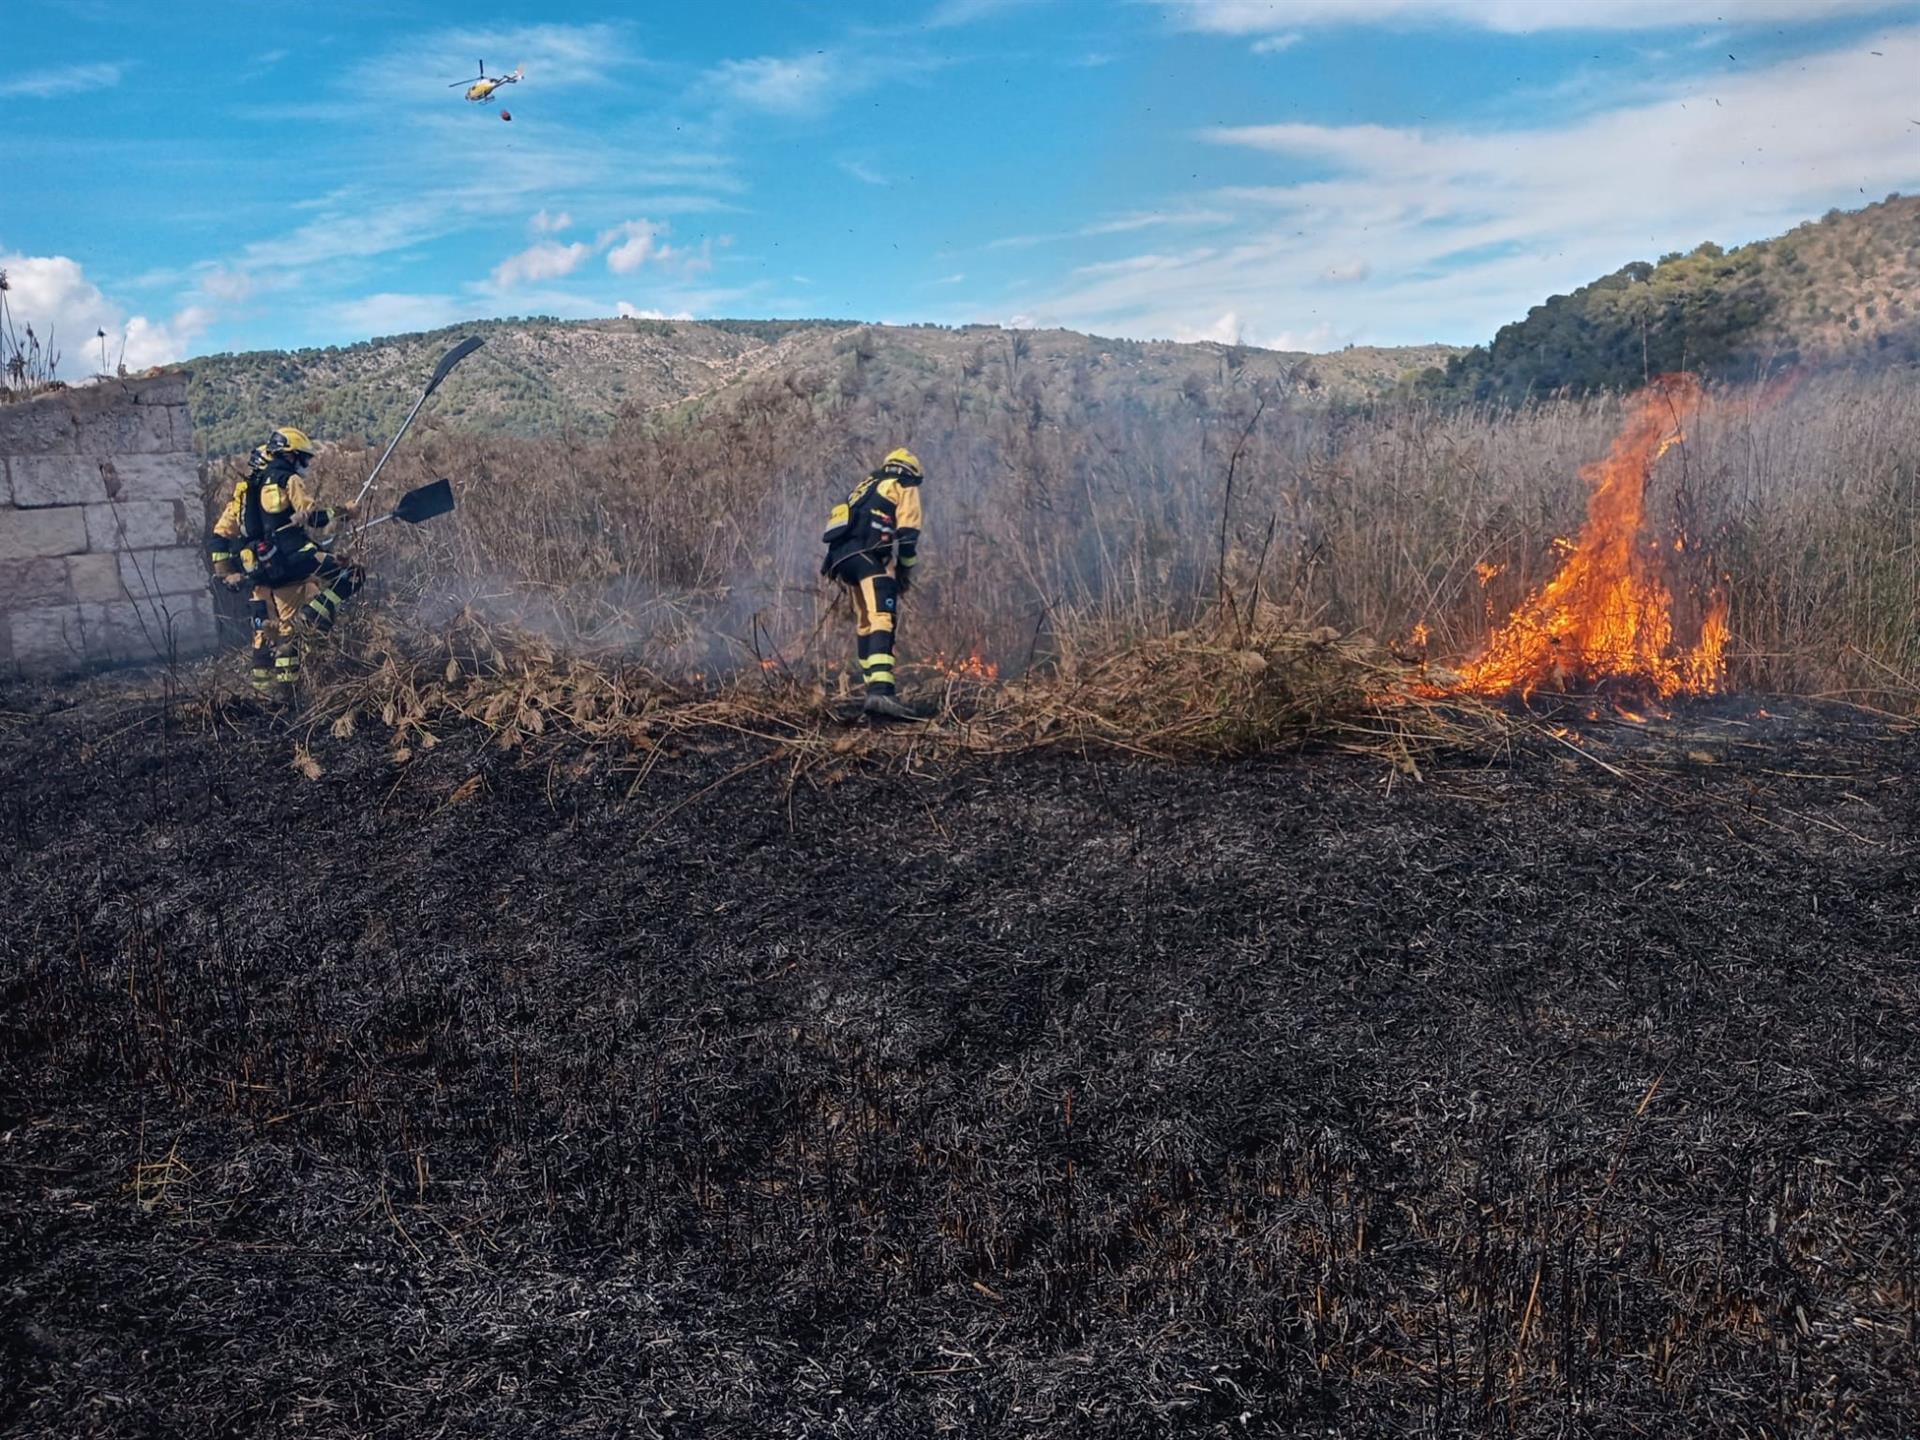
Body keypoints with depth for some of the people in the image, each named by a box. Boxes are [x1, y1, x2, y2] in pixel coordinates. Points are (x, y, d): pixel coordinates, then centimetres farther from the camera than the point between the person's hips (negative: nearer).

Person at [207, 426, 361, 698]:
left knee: (267, 631, 14)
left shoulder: (244, 488, 22)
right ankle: (311, 617, -21)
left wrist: (225, 572, 21)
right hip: (291, 561, -8)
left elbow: (220, 535, 20)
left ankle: (267, 688, 18)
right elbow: (313, 517, -12)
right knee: (348, 577, -3)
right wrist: (343, 512, 3)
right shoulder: (289, 480, 1)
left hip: (261, 572, 8)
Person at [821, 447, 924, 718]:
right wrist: (906, 571, 5)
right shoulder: (906, 489, 12)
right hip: (868, 556, -8)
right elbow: (908, 535, -2)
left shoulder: (866, 485, 33)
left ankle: (872, 687, 19)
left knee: (865, 624, 17)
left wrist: (838, 568, 29)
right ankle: (881, 691, -37)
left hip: (840, 555, 8)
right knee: (883, 621, -20)